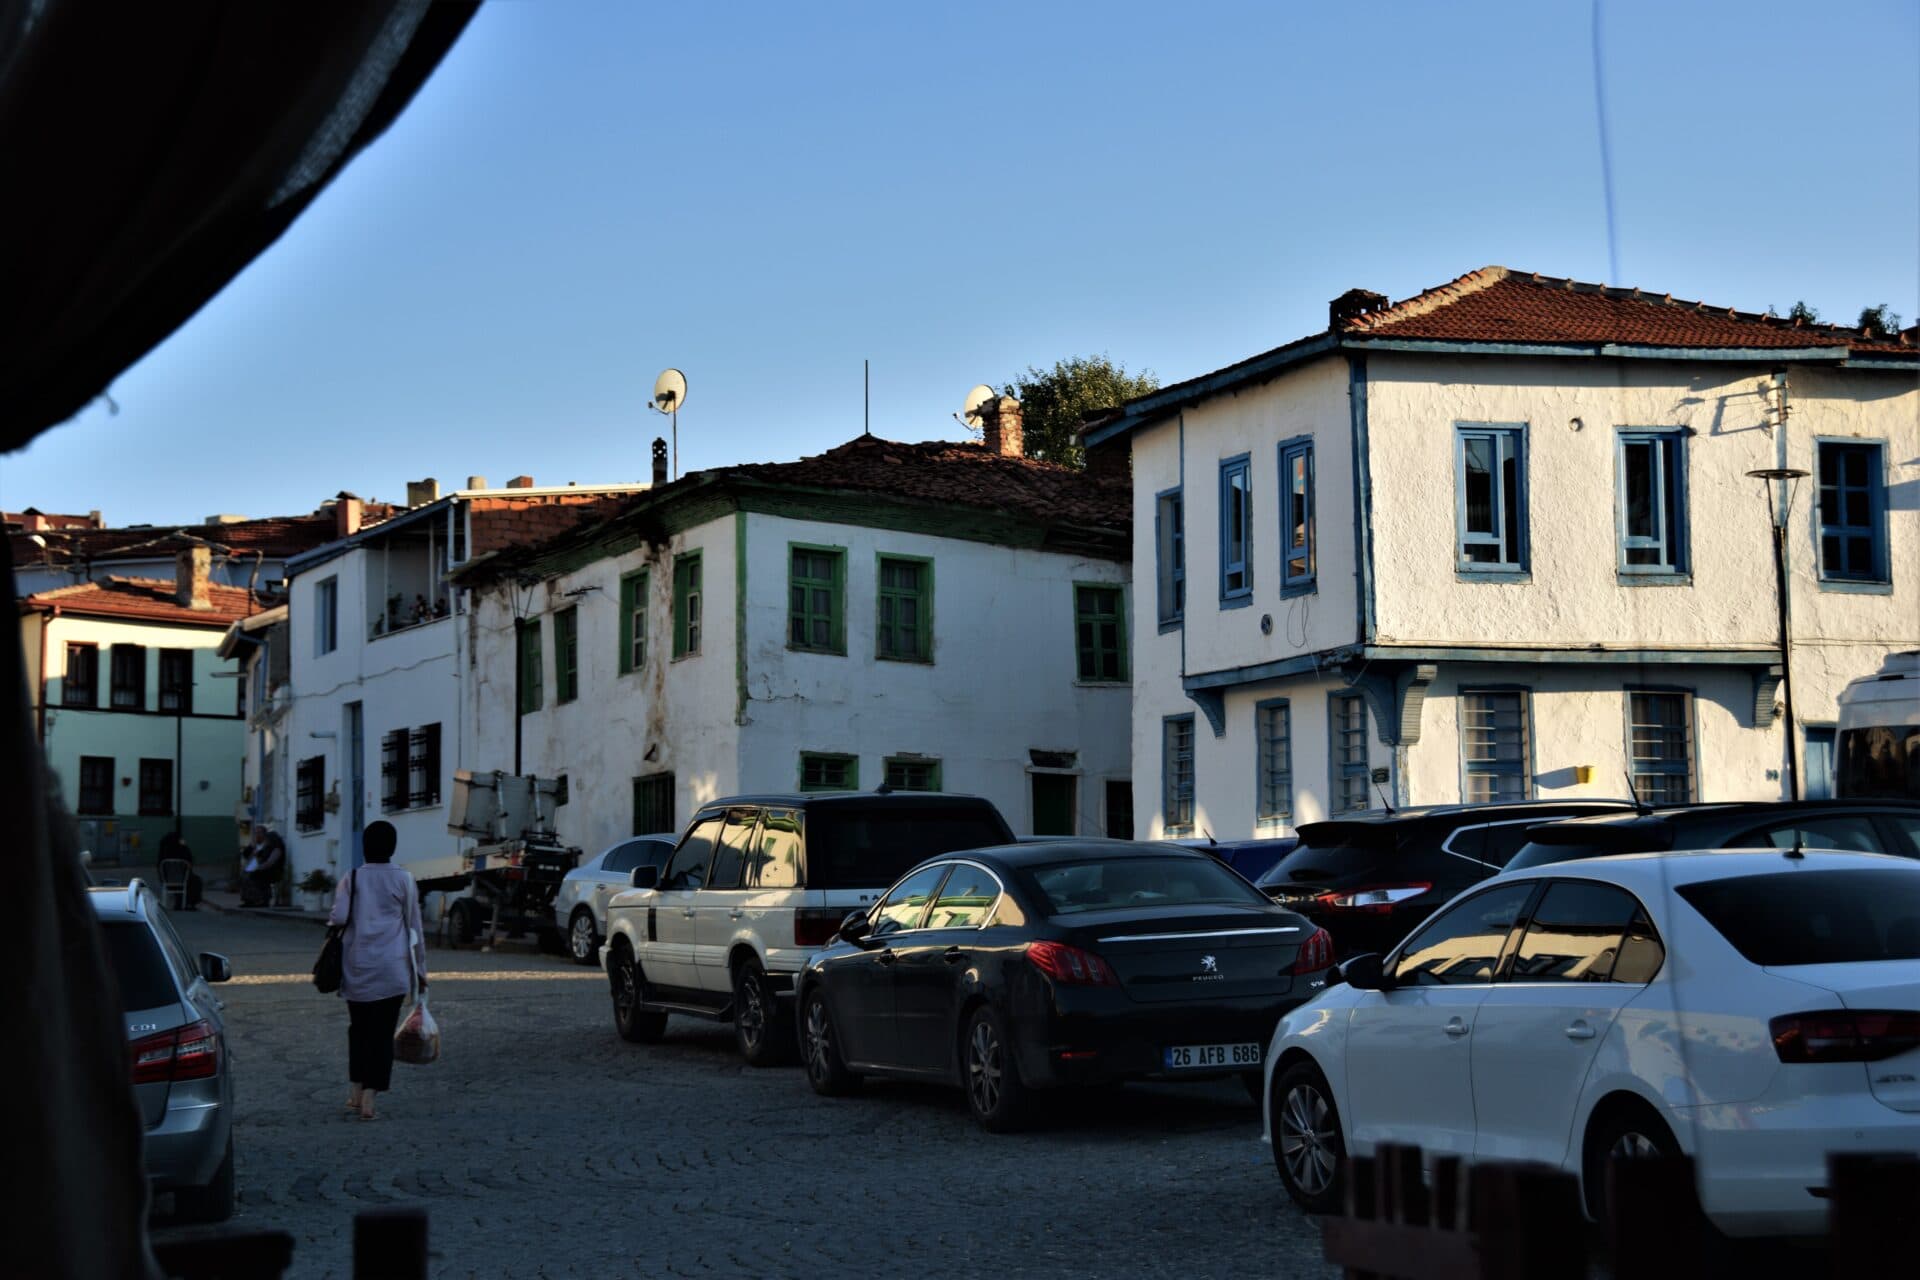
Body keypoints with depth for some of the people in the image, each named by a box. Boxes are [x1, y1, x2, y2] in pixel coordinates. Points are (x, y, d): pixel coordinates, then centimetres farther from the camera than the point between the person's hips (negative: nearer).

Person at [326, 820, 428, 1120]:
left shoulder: (352, 878, 1)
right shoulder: (404, 881, 1)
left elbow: (338, 917, -10)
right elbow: (414, 927, 3)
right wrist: (420, 968, 11)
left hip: (356, 966, 1)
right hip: (392, 968, -1)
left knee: (358, 1027, 17)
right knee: (383, 1031, 2)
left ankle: (357, 1092, 19)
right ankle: (369, 1098, -3)